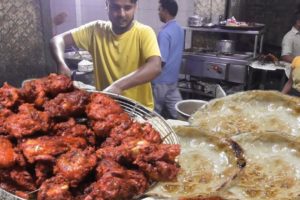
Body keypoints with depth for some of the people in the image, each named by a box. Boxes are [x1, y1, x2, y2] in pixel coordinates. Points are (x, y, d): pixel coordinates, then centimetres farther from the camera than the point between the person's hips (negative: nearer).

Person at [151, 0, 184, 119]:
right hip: (173, 78, 8)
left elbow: (161, 61, -25)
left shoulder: (164, 33, -22)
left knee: (154, 113, 10)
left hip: (162, 80, -8)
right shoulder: (179, 29, 7)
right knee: (177, 111, 10)